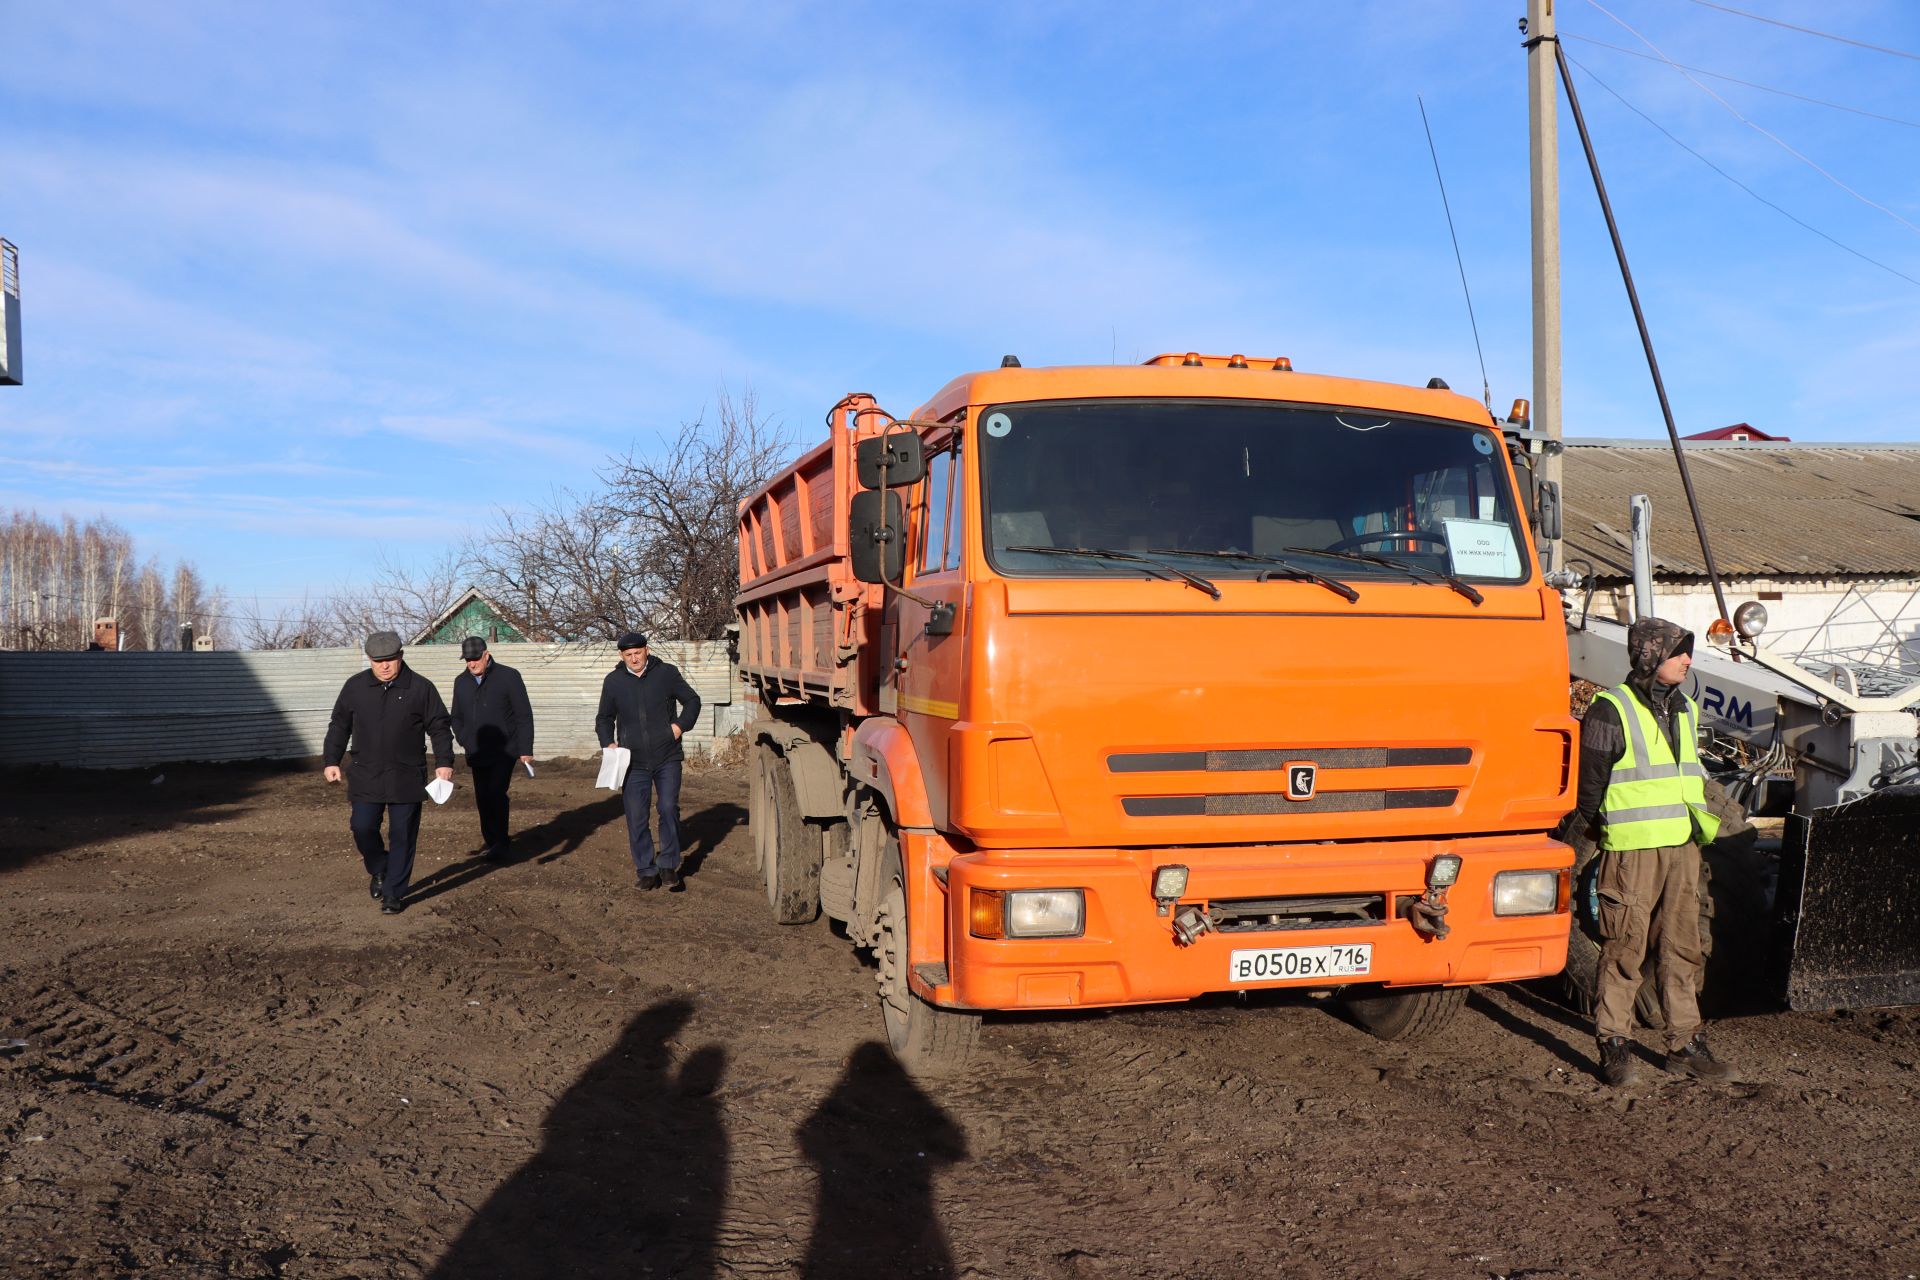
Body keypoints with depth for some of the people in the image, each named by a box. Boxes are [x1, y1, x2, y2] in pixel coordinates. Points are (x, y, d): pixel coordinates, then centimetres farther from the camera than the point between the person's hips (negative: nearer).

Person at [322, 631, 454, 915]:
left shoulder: (421, 688, -3)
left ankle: (394, 894, 13)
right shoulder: (355, 687, 4)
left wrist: (444, 762, -9)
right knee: (363, 829, -1)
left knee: (402, 837, 2)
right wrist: (331, 760, 3)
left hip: (406, 778, -2)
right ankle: (379, 870, 29)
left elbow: (439, 728, 0)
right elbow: (339, 726, 11)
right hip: (366, 777, 2)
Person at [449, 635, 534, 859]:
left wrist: (525, 750, -11)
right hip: (477, 753, 5)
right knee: (482, 798, 9)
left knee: (496, 793, -17)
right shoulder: (461, 682, 8)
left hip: (505, 751, -5)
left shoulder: (508, 677, -7)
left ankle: (499, 843, -10)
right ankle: (490, 840, 23)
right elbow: (456, 717, 20)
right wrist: (463, 740, 1)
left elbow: (524, 715, -7)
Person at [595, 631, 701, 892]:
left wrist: (681, 725, -5)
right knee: (636, 817, 1)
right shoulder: (613, 681, 3)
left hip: (667, 759, -2)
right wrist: (608, 743, -2)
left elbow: (692, 700, 10)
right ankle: (646, 869, 13)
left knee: (669, 808, -10)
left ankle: (668, 866, 4)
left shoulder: (667, 673, -1)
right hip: (634, 762, 2)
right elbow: (604, 718, 14)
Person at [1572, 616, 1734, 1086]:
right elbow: (1589, 784, -6)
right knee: (1625, 950, -2)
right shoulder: (1611, 711, -8)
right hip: (1632, 849, -7)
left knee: (1682, 948, 10)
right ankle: (1613, 1044, 9)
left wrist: (1705, 828, 20)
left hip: (1682, 847, 7)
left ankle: (1685, 1043, 19)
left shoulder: (1685, 710, 15)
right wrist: (1587, 837, -3)